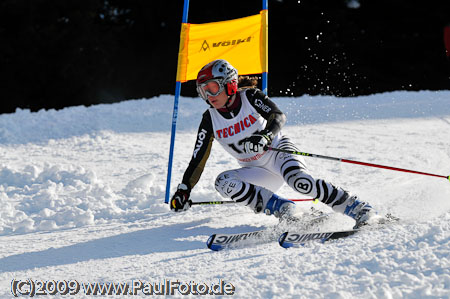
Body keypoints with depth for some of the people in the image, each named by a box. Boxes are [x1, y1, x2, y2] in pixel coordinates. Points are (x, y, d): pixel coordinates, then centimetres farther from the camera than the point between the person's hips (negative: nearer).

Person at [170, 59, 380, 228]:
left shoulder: (250, 97, -11)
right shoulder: (210, 120, -1)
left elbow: (279, 116, -25)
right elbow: (198, 160, 3)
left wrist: (265, 136, -46)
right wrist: (184, 190, -3)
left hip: (279, 151, -4)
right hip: (259, 172, 4)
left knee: (297, 178, -36)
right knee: (223, 182, -23)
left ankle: (355, 207, -30)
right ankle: (279, 207, -27)